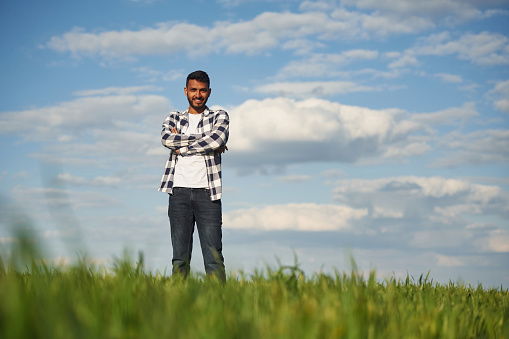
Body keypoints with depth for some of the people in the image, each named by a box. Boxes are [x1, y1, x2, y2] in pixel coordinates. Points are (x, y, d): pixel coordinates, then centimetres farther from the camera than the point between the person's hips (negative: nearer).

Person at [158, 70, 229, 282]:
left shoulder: (219, 117, 13)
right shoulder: (174, 118, 18)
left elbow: (218, 139, -9)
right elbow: (166, 139, -5)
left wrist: (182, 147, -3)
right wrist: (205, 138, -8)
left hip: (207, 192, -1)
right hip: (179, 192, 2)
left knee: (214, 257, -7)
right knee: (180, 257, 0)